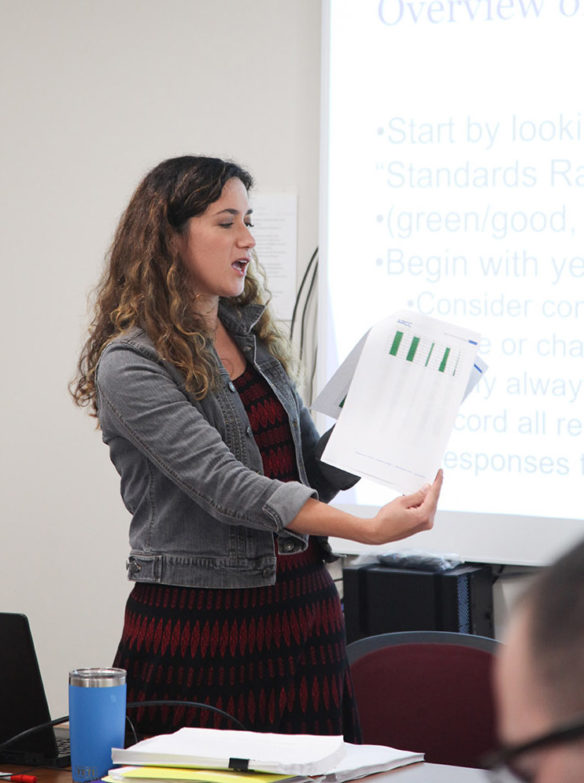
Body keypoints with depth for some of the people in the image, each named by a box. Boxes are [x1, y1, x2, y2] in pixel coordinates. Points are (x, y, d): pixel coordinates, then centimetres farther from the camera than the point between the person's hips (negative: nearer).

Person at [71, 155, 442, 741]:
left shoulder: (254, 337, 13)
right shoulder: (129, 366, -11)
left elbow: (313, 468, 16)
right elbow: (225, 486, -22)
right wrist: (369, 530, -31)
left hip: (301, 615, 7)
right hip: (198, 624, -6)